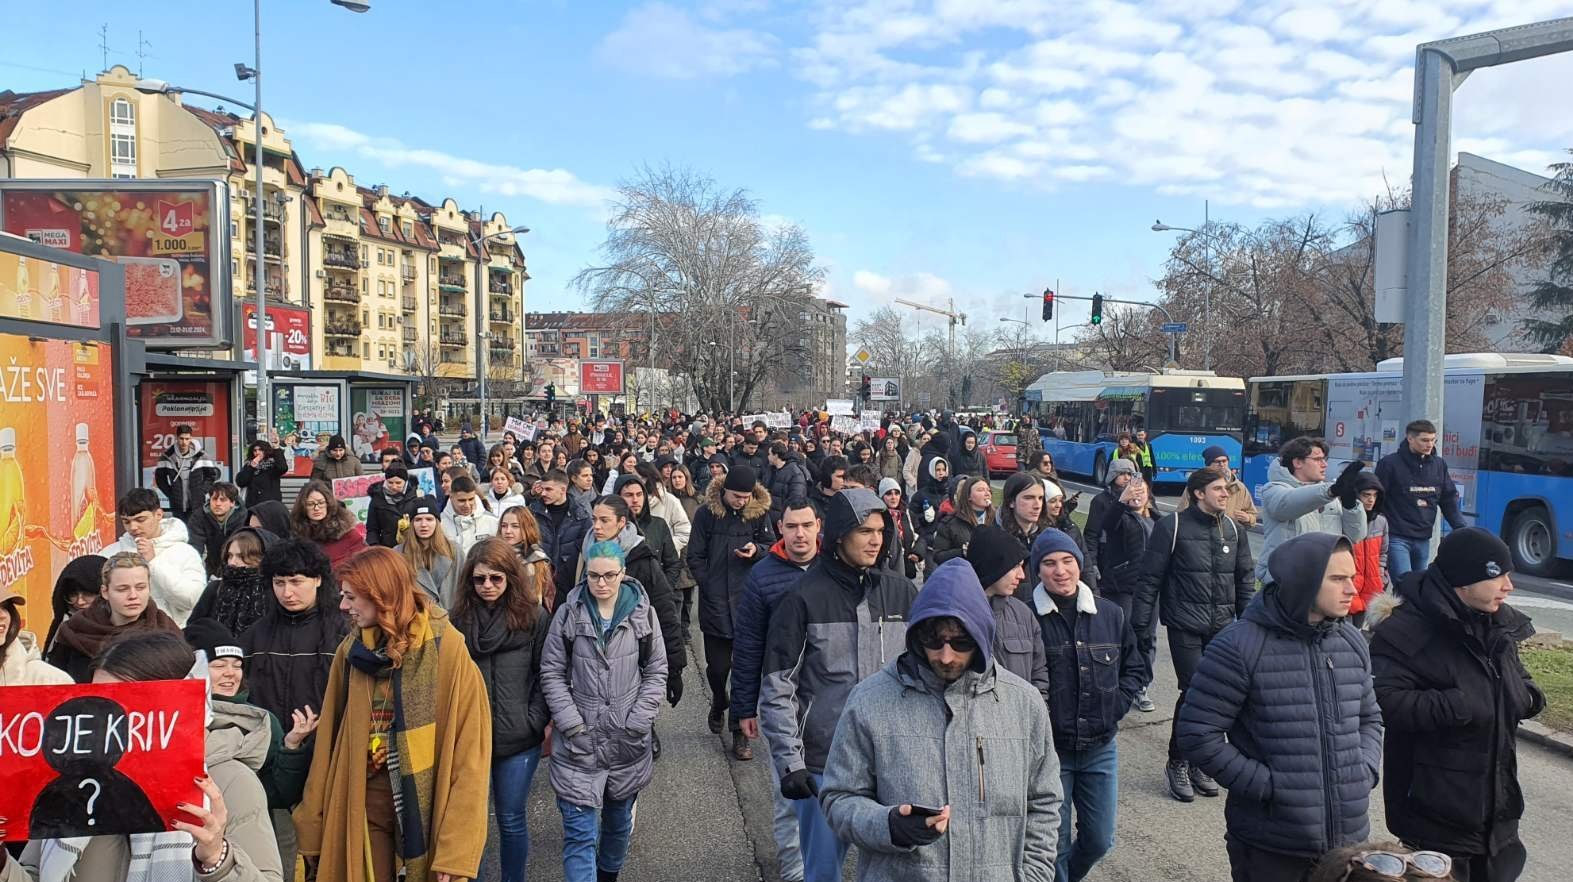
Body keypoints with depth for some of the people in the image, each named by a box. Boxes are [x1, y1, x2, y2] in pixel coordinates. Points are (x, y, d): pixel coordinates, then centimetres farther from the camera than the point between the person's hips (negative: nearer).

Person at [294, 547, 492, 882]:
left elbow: (469, 751, -14)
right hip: (362, 806, 4)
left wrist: (456, 849, -16)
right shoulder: (350, 652, 3)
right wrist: (314, 827, 5)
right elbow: (328, 741, 7)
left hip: (424, 808, -3)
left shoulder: (446, 649, -12)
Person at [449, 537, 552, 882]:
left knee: (511, 821, 11)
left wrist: (536, 722, -8)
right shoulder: (458, 618, 1)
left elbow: (545, 674, -1)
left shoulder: (533, 617, -4)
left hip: (518, 739, -2)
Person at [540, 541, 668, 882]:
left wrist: (638, 722, -7)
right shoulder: (568, 614, -6)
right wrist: (572, 723, -10)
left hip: (627, 740, 2)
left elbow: (656, 671, 2)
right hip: (579, 740, -2)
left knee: (619, 819, 20)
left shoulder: (643, 613, -3)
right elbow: (552, 673, -2)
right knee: (580, 831, -5)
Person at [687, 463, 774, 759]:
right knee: (717, 666, 6)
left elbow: (772, 546, 7)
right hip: (715, 604, 0)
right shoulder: (707, 513, -2)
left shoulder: (760, 512, 0)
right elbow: (695, 557, 2)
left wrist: (757, 550, -15)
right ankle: (718, 703, 39)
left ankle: (740, 734, 12)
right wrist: (710, 586, -5)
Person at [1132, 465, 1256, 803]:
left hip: (1223, 627, 5)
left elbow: (1246, 580, 17)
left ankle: (1199, 763, 22)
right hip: (1185, 626, -5)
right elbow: (1149, 578, -6)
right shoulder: (1173, 526, -7)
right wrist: (1140, 627, -8)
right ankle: (1177, 764, 8)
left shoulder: (1233, 529, 10)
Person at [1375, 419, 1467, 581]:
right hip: (1397, 538, -5)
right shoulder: (1390, 463, -6)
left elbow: (1449, 500, 15)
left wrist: (1463, 529, 4)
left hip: (1423, 539, 5)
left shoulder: (1439, 465, 10)